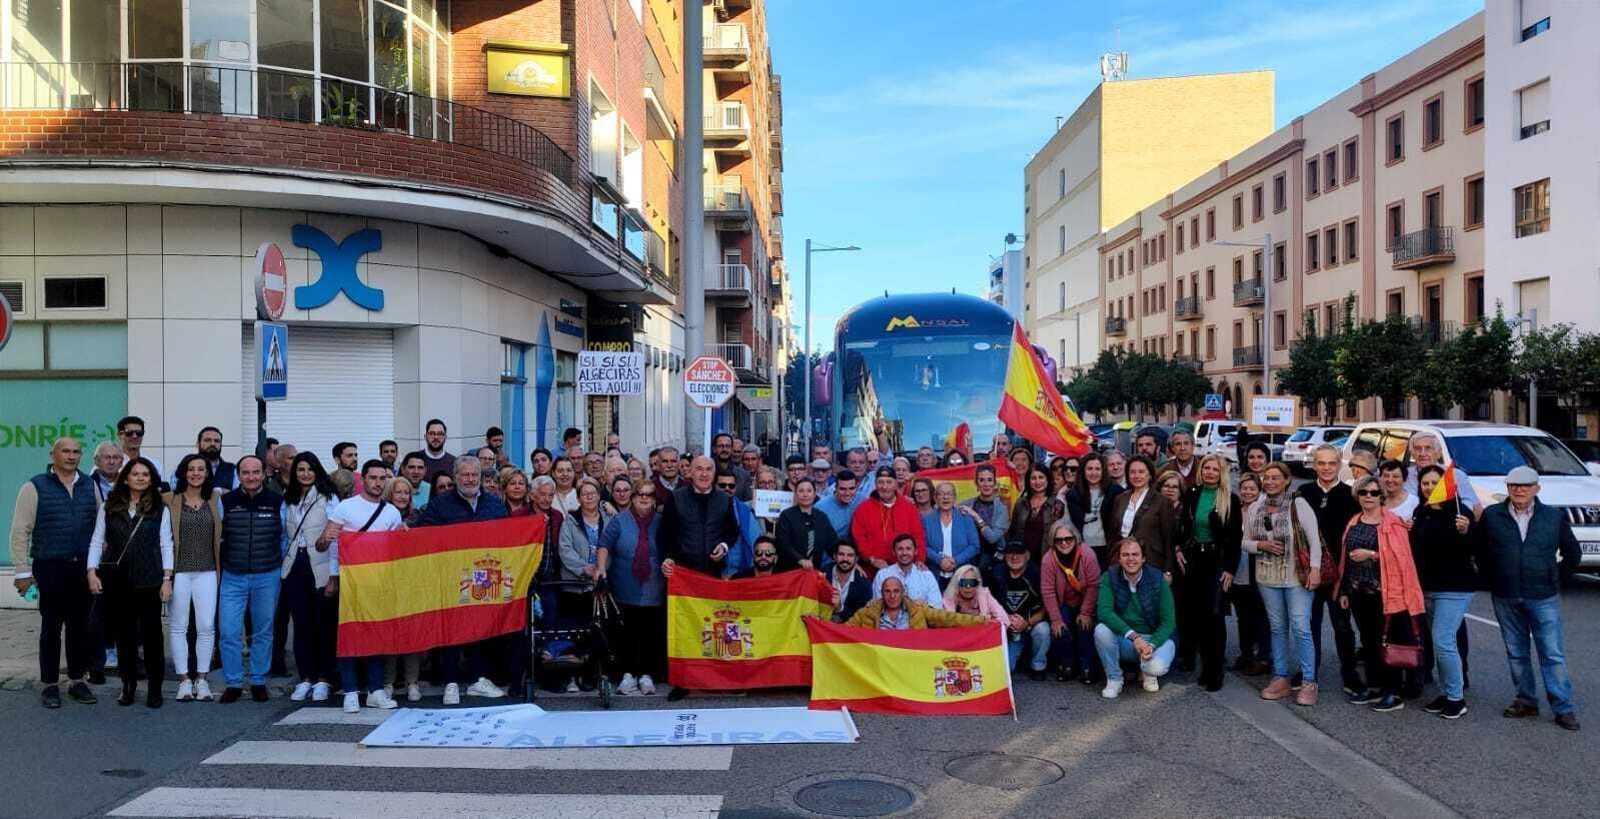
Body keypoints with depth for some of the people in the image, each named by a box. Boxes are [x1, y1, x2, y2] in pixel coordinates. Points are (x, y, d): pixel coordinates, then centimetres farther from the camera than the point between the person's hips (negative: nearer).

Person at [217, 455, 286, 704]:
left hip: (267, 577, 0)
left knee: (263, 632, 8)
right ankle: (233, 683, 7)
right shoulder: (226, 501, 0)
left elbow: (285, 537, 9)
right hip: (233, 577, 0)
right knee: (229, 632, -5)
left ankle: (259, 683, 18)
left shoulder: (276, 502, 0)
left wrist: (278, 565, 7)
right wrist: (222, 563, 6)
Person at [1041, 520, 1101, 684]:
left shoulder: (1087, 555, -22)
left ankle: (1087, 668, -5)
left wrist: (1086, 613, -17)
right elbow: (1048, 592, -17)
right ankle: (1066, 666, 2)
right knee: (1061, 630, -18)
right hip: (1063, 605, 1)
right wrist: (1056, 619, -18)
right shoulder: (1048, 559, -19)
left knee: (1085, 628, -19)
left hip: (1085, 603, -1)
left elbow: (1093, 586, -18)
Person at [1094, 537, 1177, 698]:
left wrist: (1152, 645, -28)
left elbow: (1168, 622, -10)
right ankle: (1114, 679, -7)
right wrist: (1134, 636, -35)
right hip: (1122, 640, 1)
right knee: (1101, 630, -30)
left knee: (1156, 667, -33)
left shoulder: (1157, 580, -10)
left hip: (1156, 638, -1)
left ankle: (1148, 670, 8)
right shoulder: (1110, 577, -10)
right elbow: (1103, 611, -25)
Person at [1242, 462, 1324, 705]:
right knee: (1277, 628, 12)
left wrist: (1315, 569, -18)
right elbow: (1245, 542, 12)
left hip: (1298, 576, -5)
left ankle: (1309, 683, 2)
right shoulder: (1254, 508, 6)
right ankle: (1281, 678, 21)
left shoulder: (1298, 505, -8)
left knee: (1301, 628, -7)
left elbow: (1314, 539, -10)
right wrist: (1261, 545, -9)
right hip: (1267, 578, 5)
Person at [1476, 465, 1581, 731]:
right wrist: (1493, 579, 6)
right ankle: (1526, 701, 20)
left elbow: (1572, 553, 11)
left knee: (1553, 654, -2)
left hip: (1543, 598, -1)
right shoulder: (1491, 515, 2)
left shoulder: (1555, 517, 1)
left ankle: (1563, 708, 4)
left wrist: (1556, 580, 5)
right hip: (1505, 598, 2)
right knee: (1516, 653, 9)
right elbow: (1480, 550, 11)